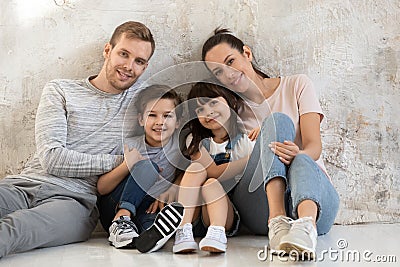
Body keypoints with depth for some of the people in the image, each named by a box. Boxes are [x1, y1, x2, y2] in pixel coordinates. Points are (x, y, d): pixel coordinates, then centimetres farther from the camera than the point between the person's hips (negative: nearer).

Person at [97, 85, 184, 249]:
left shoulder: (180, 142, 1)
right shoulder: (129, 146, -3)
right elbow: (101, 189, -7)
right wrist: (127, 165, -25)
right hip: (113, 209, 1)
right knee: (149, 166, -26)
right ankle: (120, 220, -34)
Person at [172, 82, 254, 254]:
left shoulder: (248, 137, 4)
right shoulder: (196, 142, 8)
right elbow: (215, 172, -10)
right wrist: (253, 158, -18)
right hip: (196, 215, 2)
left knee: (210, 184, -27)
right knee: (197, 168, -22)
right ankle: (183, 229, -33)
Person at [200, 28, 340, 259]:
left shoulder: (297, 85, 11)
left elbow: (315, 147, -2)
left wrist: (298, 155, -27)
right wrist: (260, 151, -16)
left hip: (314, 196, 0)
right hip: (260, 211, 0)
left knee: (301, 162, -35)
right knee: (278, 120, -24)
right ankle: (278, 220, -43)